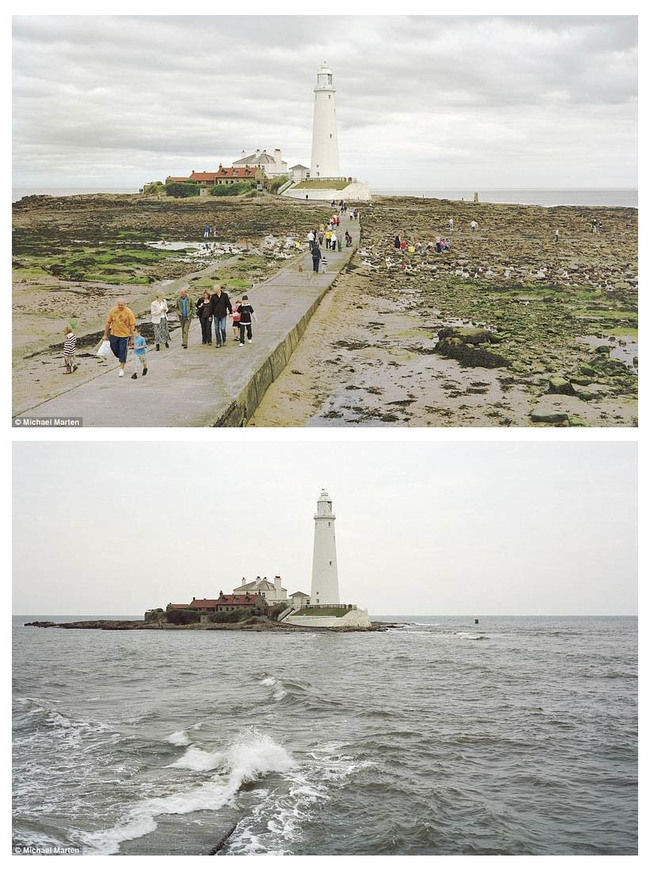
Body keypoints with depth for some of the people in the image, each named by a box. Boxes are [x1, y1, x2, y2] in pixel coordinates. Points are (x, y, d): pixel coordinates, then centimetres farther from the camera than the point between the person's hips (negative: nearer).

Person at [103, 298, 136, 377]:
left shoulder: (129, 312, -13)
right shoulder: (112, 311, -6)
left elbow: (132, 326, -9)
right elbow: (108, 323, 3)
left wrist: (132, 338, -9)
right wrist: (105, 334, 6)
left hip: (124, 335, -3)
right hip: (114, 334, 3)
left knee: (122, 351, 1)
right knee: (114, 349, 12)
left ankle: (121, 369, 12)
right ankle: (121, 358, 43)